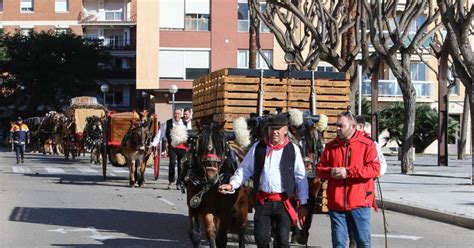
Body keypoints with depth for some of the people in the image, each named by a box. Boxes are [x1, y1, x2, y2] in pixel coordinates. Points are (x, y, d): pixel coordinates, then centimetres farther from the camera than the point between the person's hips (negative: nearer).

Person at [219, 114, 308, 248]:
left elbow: (301, 178, 2)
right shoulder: (258, 147, 3)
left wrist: (303, 203, 0)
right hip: (263, 201, 1)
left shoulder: (293, 149, -1)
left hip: (284, 202, -1)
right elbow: (245, 169, 8)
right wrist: (232, 184, -8)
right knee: (260, 237, 2)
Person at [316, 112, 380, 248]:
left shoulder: (367, 144, -2)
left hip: (360, 202, -3)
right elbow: (320, 169, 12)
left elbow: (375, 169, -12)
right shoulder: (331, 146, 10)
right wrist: (330, 172, -12)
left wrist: (348, 172, -18)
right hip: (336, 203, 3)